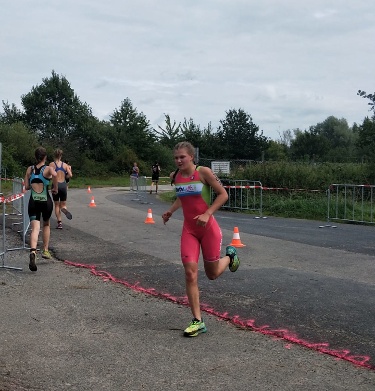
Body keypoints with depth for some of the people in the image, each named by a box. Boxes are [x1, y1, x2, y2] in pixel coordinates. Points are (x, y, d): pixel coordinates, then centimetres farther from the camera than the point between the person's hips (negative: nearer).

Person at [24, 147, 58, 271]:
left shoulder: (30, 169, 7)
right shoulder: (48, 169, -2)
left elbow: (26, 187, 8)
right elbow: (55, 175, -26)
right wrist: (55, 188, -11)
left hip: (33, 202, 1)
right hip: (46, 201, -1)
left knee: (35, 228, -8)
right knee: (46, 225, 24)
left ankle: (33, 251, -33)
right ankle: (45, 251, 27)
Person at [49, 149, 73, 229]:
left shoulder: (52, 164, -2)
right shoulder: (65, 165, 5)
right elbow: (70, 175, -3)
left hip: (56, 185, -2)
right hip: (63, 185, 2)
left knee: (57, 205, 10)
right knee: (63, 204, 13)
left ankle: (59, 222, 2)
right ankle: (64, 209, -24)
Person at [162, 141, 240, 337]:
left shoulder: (203, 172, -14)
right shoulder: (176, 176, 2)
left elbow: (223, 194, -10)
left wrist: (207, 214, -19)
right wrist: (171, 211, 6)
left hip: (208, 228, -4)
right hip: (189, 230, 4)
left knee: (212, 274, 9)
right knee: (190, 273, -8)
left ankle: (230, 255, 44)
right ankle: (197, 321, 1)